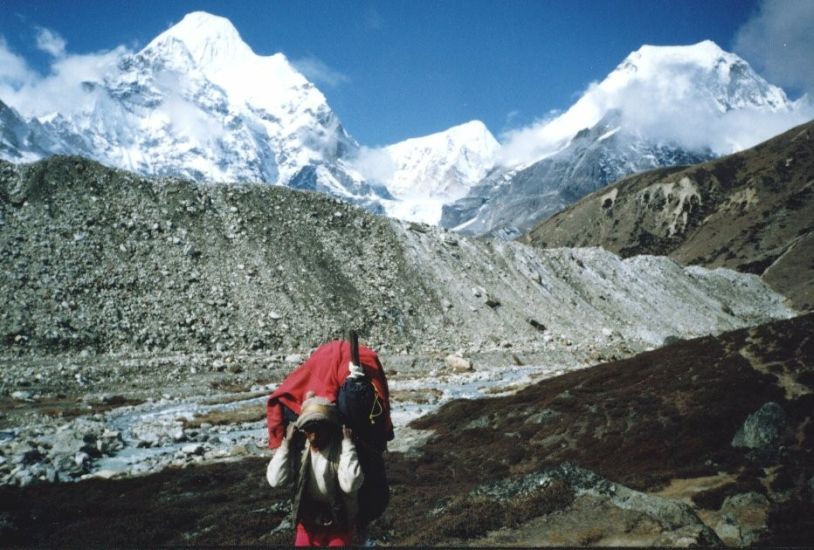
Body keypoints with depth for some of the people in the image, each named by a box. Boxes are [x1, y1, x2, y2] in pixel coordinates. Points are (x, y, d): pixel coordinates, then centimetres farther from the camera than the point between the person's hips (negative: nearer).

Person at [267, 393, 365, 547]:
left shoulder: (342, 450, -18)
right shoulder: (299, 451, -6)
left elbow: (350, 484, -34)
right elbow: (276, 480, -17)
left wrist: (347, 442, -30)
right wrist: (287, 443, -17)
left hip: (339, 526, -3)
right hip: (308, 524, 4)